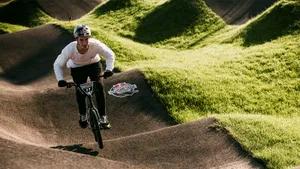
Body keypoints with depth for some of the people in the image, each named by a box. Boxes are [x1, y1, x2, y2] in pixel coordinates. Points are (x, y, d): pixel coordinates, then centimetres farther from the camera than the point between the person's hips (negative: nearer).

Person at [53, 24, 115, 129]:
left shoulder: (96, 45, -36)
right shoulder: (69, 49, -36)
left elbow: (110, 55, -20)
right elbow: (57, 65, -22)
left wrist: (109, 69, -36)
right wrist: (60, 79, -36)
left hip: (93, 64, 0)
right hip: (77, 68, 0)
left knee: (99, 87, -17)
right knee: (80, 91, -8)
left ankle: (103, 117, -6)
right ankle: (82, 116, 20)